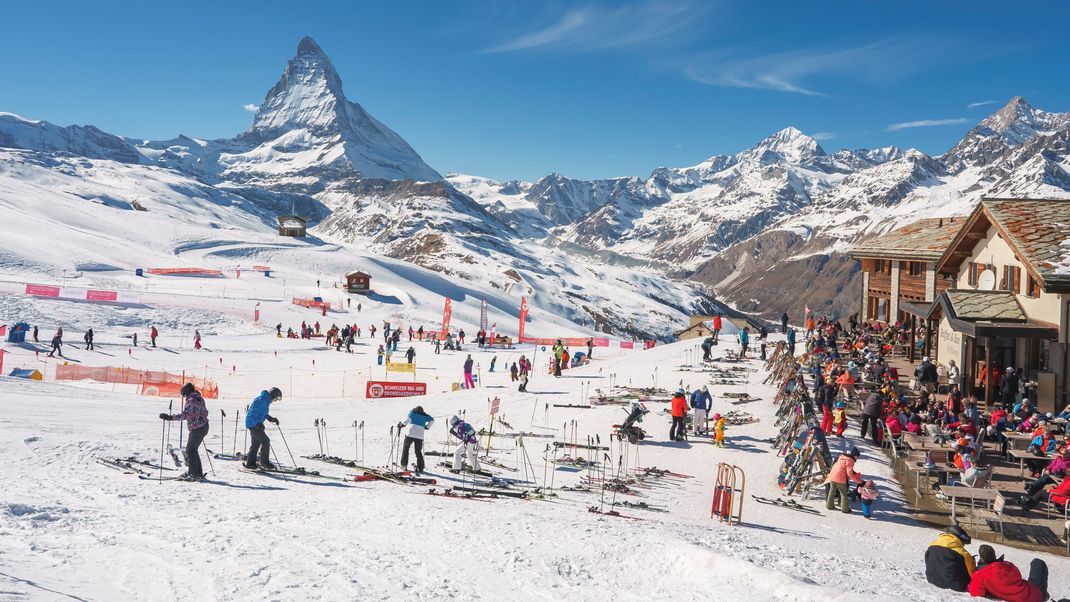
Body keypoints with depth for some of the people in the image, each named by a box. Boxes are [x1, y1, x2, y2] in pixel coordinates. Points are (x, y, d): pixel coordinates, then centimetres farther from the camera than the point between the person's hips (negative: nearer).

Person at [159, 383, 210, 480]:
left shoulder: (191, 400, -18)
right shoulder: (199, 398, 11)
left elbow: (185, 415, -28)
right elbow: (205, 412, 20)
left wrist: (169, 417, -32)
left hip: (197, 429, -9)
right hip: (204, 427, 9)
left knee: (190, 450, -2)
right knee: (193, 449, 17)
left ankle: (196, 474, -1)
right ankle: (197, 473, 22)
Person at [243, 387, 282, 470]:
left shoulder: (266, 400, 10)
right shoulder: (262, 400, -21)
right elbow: (253, 413, -25)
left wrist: (271, 418, 12)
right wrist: (258, 424, -28)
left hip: (253, 424, 11)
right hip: (253, 424, -11)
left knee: (256, 442, 17)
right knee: (265, 441, -9)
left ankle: (250, 462, 24)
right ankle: (264, 463, -4)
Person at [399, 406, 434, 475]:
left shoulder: (412, 412, 14)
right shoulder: (425, 416, 20)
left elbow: (407, 420, -1)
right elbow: (432, 421, 8)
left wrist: (401, 425, 8)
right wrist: (426, 427, 18)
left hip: (410, 434, -1)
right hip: (420, 436, 2)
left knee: (405, 447, 18)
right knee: (418, 452, 9)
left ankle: (404, 464, 14)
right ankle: (420, 468, 0)